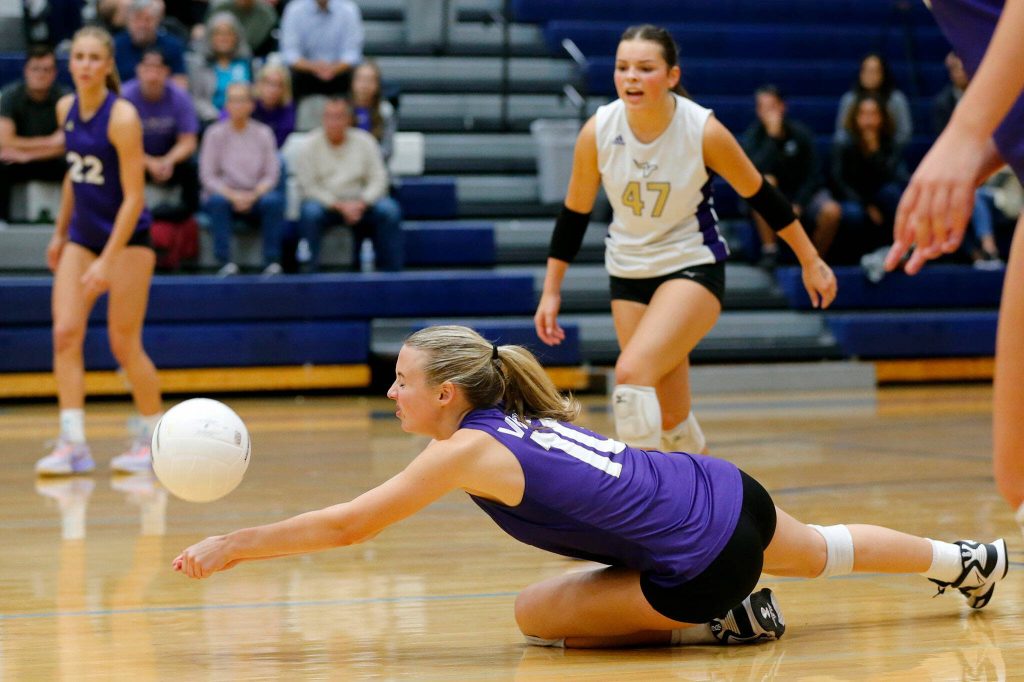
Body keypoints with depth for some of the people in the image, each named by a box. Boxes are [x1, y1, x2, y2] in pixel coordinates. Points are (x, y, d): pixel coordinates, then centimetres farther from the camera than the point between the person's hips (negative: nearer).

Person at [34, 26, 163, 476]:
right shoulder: (66, 109, 2)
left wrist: (107, 262, -23)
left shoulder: (122, 117, -18)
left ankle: (153, 439, 17)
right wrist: (60, 232, 19)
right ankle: (73, 444, -8)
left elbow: (134, 197, -19)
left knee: (124, 345, -2)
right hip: (82, 236, 6)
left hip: (127, 237, -6)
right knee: (65, 333, -8)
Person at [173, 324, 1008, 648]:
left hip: (702, 566, -8)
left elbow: (345, 526, -16)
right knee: (819, 550, 35)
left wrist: (232, 545, -10)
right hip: (729, 491, 8)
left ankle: (725, 620, 5)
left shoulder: (468, 451, -17)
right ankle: (968, 560, 56)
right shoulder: (520, 419, 5)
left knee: (533, 614, 3)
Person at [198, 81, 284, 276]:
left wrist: (253, 196, -17)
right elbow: (208, 176, -4)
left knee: (273, 200, -31)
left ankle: (272, 261, -28)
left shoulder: (263, 134, 4)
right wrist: (232, 195, -18)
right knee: (218, 201, -35)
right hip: (223, 193, -1)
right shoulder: (215, 134, -1)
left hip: (254, 197, 1)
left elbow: (271, 175, 0)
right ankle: (226, 263, -36)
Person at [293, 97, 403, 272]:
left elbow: (378, 180, 0)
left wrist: (360, 204, -18)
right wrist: (339, 206, -18)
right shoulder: (310, 146, -1)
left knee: (390, 210, -25)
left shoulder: (364, 141, 5)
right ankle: (309, 269, -26)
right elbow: (308, 187, -7)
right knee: (310, 212, -35)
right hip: (323, 202, -2)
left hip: (359, 203, 2)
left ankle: (390, 269, -19)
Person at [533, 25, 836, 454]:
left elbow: (759, 195, -5)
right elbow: (575, 213, 1)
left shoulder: (704, 130, -19)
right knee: (670, 417, 8)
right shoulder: (598, 131, -13)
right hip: (628, 272, 4)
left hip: (693, 266, -4)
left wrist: (811, 262, 2)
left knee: (632, 371, -28)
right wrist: (551, 291, 4)